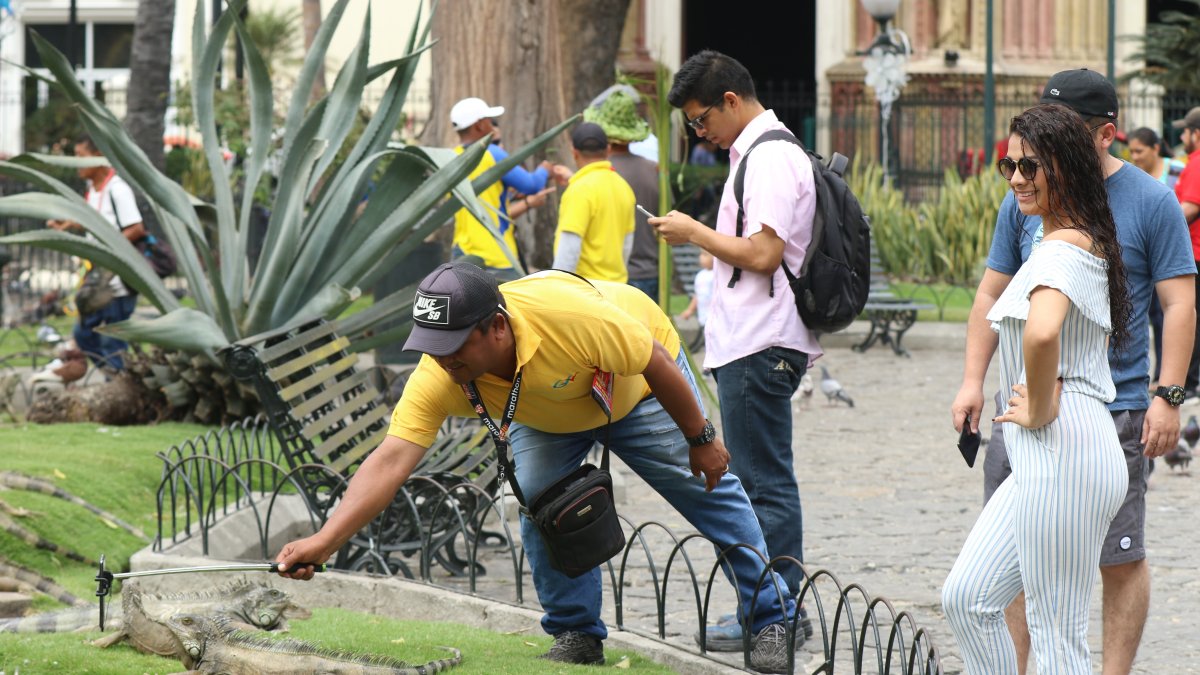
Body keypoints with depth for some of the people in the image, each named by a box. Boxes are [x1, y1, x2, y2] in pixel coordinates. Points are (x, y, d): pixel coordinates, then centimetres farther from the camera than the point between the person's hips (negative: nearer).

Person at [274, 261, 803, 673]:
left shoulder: (570, 315, -46)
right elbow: (390, 460, -42)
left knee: (711, 495, 3)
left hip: (638, 386, -3)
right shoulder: (437, 377, -36)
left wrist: (700, 440, -19)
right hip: (546, 419, 3)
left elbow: (658, 363, -31)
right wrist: (324, 541, -54)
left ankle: (772, 620, 20)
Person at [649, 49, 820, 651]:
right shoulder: (761, 153, 18)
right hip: (751, 345, 11)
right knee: (765, 482, 12)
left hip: (759, 348, -11)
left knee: (763, 483, -8)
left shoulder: (771, 158, -14)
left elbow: (762, 253, -21)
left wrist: (695, 233, -10)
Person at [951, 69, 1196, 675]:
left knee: (1120, 557, 0)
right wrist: (973, 380, 7)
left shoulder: (1150, 203, -2)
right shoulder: (1025, 200, 8)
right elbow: (992, 294, 15)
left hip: (1114, 409, -3)